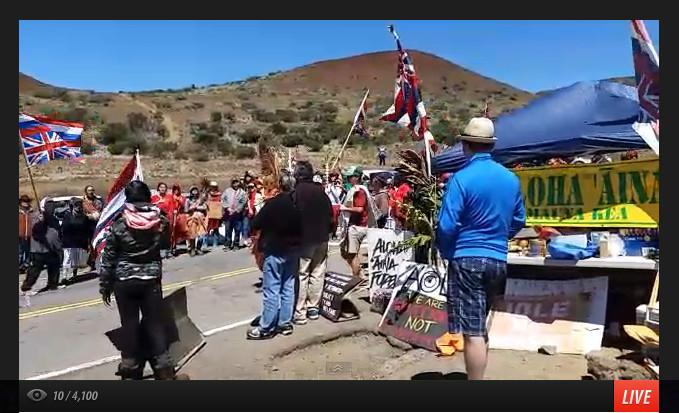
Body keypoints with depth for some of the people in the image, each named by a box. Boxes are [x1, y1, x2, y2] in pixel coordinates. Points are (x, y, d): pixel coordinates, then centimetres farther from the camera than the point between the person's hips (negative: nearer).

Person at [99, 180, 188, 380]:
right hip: (151, 280, 1)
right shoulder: (160, 221, -5)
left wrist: (105, 286, 6)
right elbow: (165, 244, 14)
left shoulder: (119, 225, -9)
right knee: (155, 323, 8)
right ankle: (164, 368, 11)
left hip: (124, 282, -1)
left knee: (129, 324, 11)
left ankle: (130, 367, 24)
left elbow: (108, 258, -4)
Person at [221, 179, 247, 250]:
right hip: (228, 213, 1)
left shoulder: (242, 192, 0)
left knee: (237, 230, 3)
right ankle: (227, 244, 12)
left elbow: (243, 202, -5)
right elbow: (223, 199, 5)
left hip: (238, 213, -1)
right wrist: (227, 208, -6)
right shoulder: (227, 191, 7)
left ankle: (236, 244, 12)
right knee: (228, 230, 5)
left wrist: (237, 210, -10)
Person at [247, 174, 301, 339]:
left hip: (274, 251, -6)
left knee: (271, 290, -1)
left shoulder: (273, 203, -15)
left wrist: (267, 225, 5)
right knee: (288, 288, 13)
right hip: (293, 250, 6)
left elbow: (255, 225, -13)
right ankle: (285, 323, 20)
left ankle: (266, 328, 6)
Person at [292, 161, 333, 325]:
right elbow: (330, 214, 11)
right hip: (321, 238, 5)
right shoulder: (320, 191, 7)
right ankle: (313, 308, 18)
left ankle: (299, 313, 1)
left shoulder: (296, 192, -9)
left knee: (301, 275, 0)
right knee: (317, 274, 11)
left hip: (303, 239, -5)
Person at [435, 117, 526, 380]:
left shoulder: (462, 178, -14)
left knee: (472, 332, -3)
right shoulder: (511, 178, 5)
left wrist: (447, 253, 2)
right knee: (480, 326, 23)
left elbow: (447, 226, -17)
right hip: (498, 260, 7)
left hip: (467, 260, -7)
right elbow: (519, 221, 14)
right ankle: (477, 375, 38)